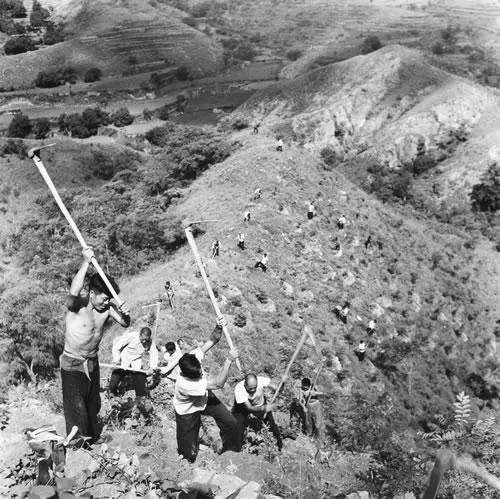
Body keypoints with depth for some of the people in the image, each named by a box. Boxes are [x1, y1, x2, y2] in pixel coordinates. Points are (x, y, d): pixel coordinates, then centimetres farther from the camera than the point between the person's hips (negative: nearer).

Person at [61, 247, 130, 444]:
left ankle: (93, 440, 39)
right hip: (72, 366, -6)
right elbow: (73, 292, -44)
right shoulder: (76, 305, -22)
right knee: (76, 410, -5)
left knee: (93, 406, 20)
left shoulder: (108, 308, -7)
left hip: (92, 363, 6)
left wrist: (125, 314, -26)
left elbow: (125, 324, -2)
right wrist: (86, 262, -43)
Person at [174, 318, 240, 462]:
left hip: (204, 398, 6)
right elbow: (218, 384, -41)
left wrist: (218, 328, -44)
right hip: (188, 412, -5)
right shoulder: (184, 385, -44)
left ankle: (231, 450, 31)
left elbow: (212, 340, -22)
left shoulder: (193, 357, -31)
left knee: (230, 423, 2)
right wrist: (229, 360, -45)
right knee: (190, 454, 6)